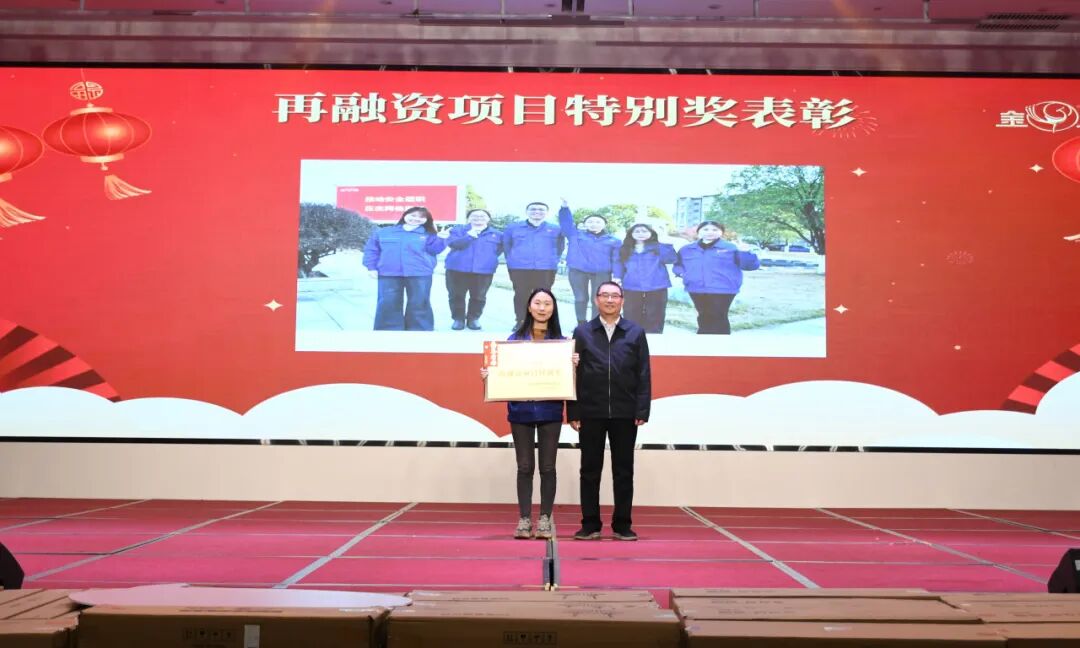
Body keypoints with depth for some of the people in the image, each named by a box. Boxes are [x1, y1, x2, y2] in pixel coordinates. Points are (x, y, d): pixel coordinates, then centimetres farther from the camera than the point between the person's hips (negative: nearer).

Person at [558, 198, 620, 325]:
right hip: (578, 271, 0)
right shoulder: (575, 235, 6)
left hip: (601, 273, 0)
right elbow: (566, 223, -1)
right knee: (581, 299, 6)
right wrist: (565, 207, -15)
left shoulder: (613, 240, 7)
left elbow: (616, 259, 6)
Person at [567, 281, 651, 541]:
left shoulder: (636, 332, 5)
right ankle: (590, 524, 13)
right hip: (591, 413, 0)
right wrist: (573, 413, -4)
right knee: (590, 470, 5)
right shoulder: (582, 332, 5)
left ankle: (622, 525, 13)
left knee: (623, 471, 6)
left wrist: (642, 411, -4)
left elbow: (643, 375, 3)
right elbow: (574, 374, 2)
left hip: (625, 414, 0)